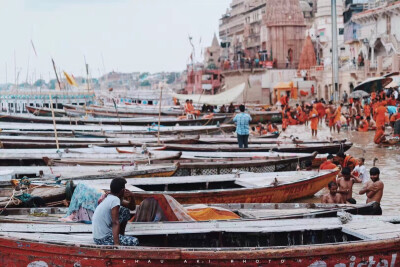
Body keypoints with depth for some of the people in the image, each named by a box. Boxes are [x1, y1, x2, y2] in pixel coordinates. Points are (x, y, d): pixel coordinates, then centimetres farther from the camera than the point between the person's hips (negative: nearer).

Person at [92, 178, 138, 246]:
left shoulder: (110, 198, 9)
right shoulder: (115, 200, -20)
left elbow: (132, 207, 19)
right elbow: (115, 223, -26)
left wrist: (132, 197, -2)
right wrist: (116, 244, -31)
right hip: (103, 239, -10)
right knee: (134, 242, -11)